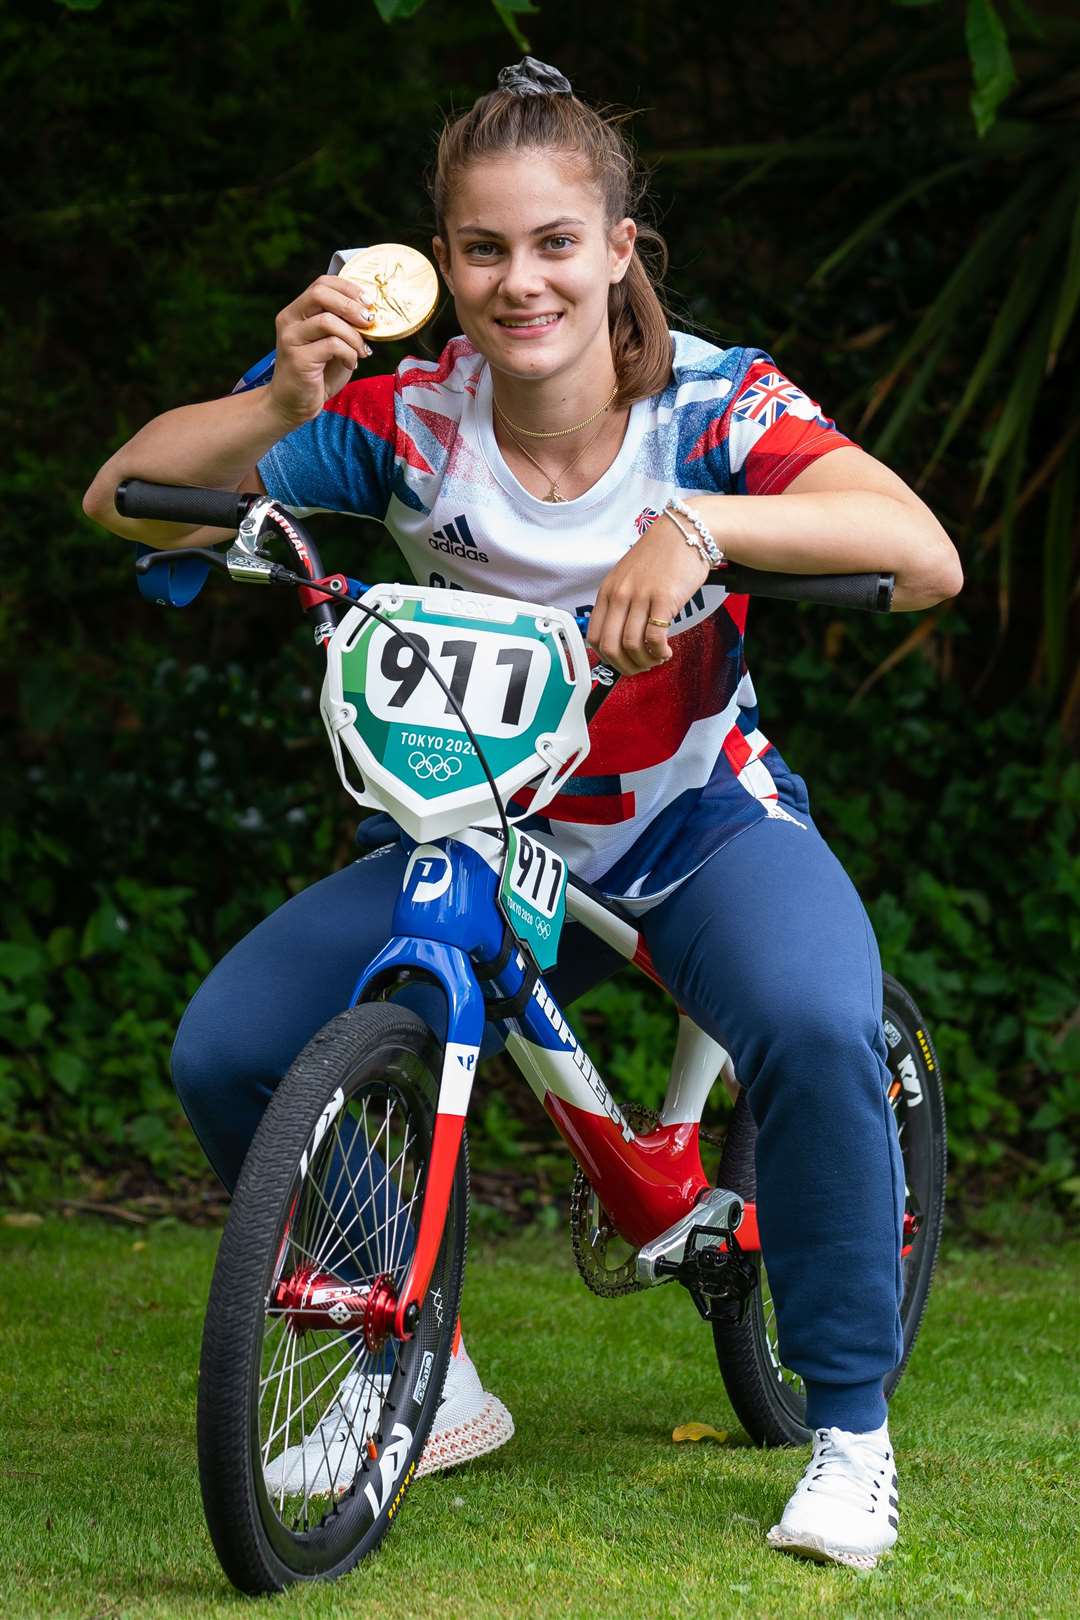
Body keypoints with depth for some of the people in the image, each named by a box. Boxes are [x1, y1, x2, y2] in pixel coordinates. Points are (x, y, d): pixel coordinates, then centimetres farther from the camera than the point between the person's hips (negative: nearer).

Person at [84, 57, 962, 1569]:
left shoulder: (712, 402, -17)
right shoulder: (407, 417, -13)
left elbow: (925, 555, -33)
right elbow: (124, 500, -16)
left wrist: (700, 524, -47)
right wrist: (282, 405, -35)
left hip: (703, 824, -3)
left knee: (816, 1030, -35)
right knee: (228, 1050, -16)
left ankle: (850, 1428, -13)